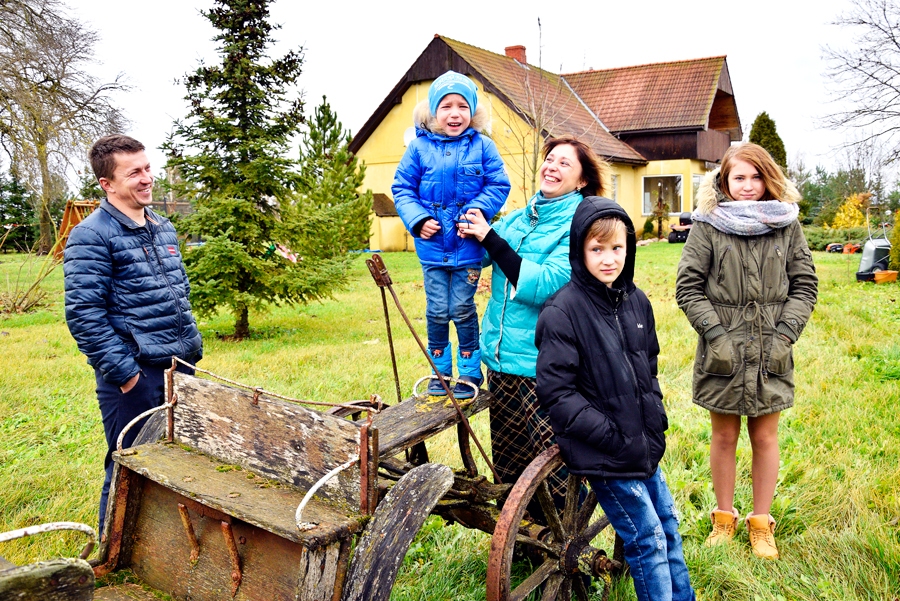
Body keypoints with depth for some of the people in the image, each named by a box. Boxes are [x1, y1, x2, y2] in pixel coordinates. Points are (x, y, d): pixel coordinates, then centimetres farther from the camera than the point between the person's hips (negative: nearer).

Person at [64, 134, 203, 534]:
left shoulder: (164, 228, 12)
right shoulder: (91, 237, -11)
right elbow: (84, 314, -16)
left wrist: (192, 348, 14)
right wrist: (123, 373, -17)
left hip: (180, 367, 7)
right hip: (134, 373, -7)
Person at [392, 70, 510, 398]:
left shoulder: (482, 146, -1)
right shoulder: (419, 147, 0)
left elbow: (498, 184, 1)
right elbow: (402, 189, 4)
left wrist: (479, 208, -16)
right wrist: (418, 219, -11)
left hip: (468, 245, -1)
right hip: (432, 244, 1)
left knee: (462, 310, 5)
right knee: (437, 311, 7)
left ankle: (470, 372, 21)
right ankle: (440, 371, 25)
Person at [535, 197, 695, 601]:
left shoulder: (637, 302, 4)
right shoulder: (563, 311, -18)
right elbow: (556, 393, -19)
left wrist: (656, 418, 7)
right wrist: (615, 438, -19)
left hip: (643, 446, 7)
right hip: (604, 455, -7)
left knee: (668, 527, 21)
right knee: (648, 541, 3)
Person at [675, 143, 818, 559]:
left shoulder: (787, 225, 4)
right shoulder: (708, 226, -3)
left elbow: (805, 285, 6)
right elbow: (688, 287, -4)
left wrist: (785, 334, -6)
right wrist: (716, 333, -11)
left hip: (771, 353, 1)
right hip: (723, 352, -1)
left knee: (765, 438, 10)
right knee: (724, 437, 11)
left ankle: (761, 523, 26)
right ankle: (724, 519, 28)